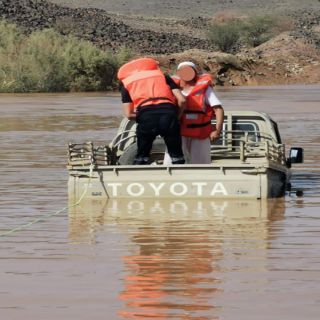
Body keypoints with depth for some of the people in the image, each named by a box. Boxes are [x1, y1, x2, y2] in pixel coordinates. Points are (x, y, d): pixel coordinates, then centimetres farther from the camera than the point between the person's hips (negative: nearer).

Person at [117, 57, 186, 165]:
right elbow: (182, 100, 16)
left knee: (141, 156, 17)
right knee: (177, 156, 13)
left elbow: (129, 114, 14)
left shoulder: (126, 83, 25)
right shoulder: (162, 75, 28)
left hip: (146, 116, 0)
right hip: (168, 112, 1)